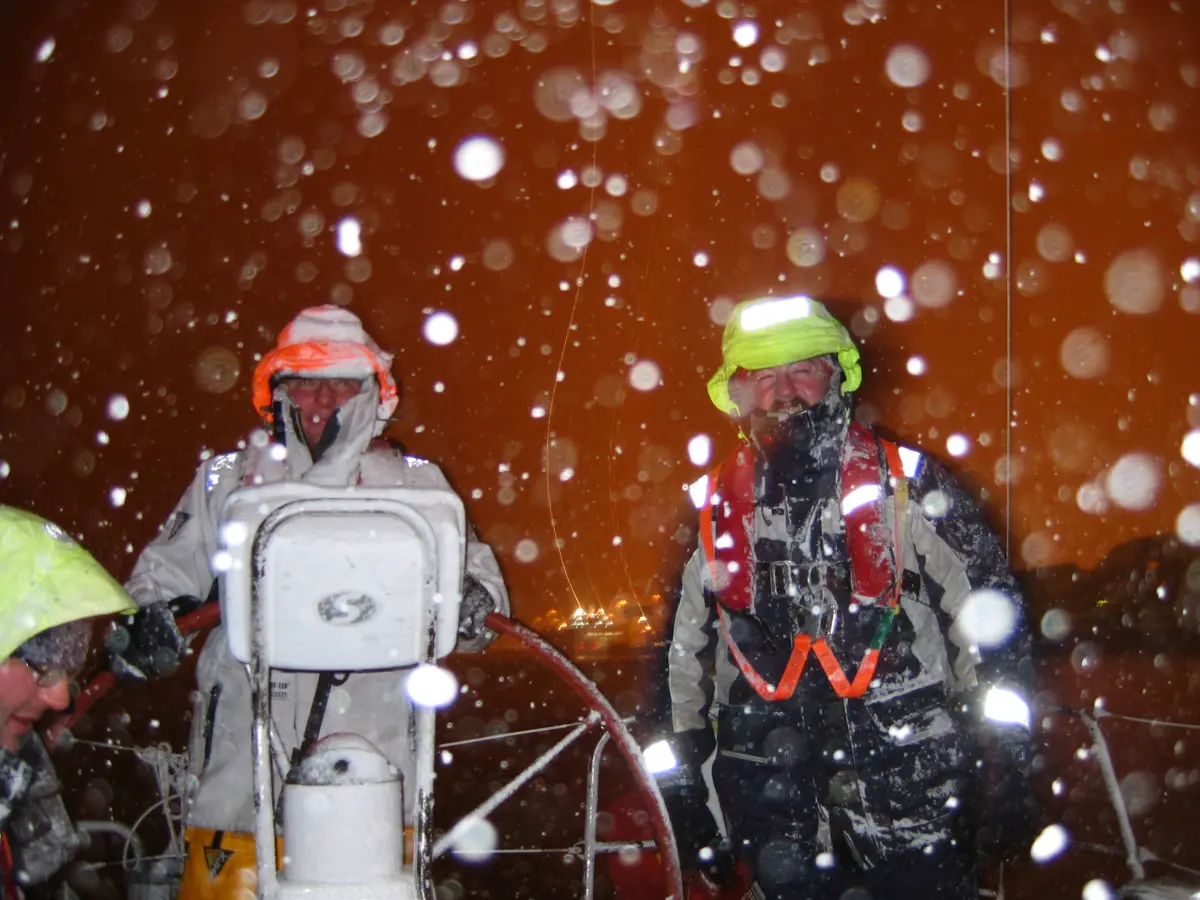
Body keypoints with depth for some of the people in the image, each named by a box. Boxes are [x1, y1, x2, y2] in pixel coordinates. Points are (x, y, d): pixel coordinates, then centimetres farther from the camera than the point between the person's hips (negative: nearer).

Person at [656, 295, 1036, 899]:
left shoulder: (904, 482, -4)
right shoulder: (719, 504, 5)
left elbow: (991, 617, -2)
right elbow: (689, 646, 14)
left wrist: (1005, 761, -6)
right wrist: (680, 776, 14)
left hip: (907, 770, -2)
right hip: (769, 776, 3)